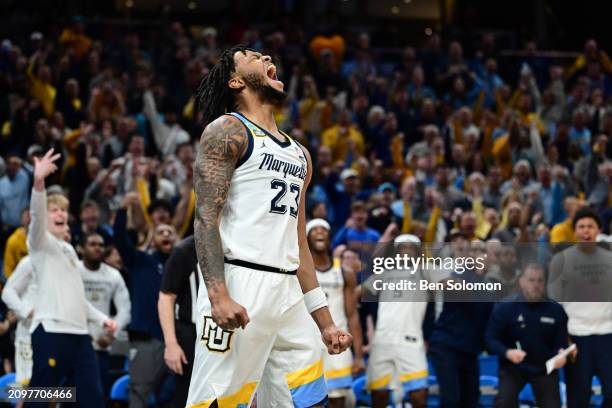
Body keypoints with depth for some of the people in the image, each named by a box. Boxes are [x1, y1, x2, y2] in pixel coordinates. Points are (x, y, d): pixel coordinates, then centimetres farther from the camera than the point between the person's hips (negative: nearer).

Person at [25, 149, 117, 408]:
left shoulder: (68, 250, 23)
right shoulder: (41, 243, 0)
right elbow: (37, 216, -22)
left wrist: (101, 319, 20)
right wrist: (38, 182, -39)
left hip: (79, 334, 8)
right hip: (51, 332, -8)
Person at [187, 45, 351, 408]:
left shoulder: (300, 155, 23)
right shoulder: (228, 131, 0)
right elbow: (206, 217, -10)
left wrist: (325, 322, 20)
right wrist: (218, 294, -23)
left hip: (289, 294, 8)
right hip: (240, 285, -8)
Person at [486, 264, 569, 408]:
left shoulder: (555, 309, -7)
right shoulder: (505, 306, -13)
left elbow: (561, 342, -1)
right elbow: (491, 338, -11)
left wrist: (561, 355, -26)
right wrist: (507, 352, -31)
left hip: (545, 367, 2)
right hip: (513, 366, -2)